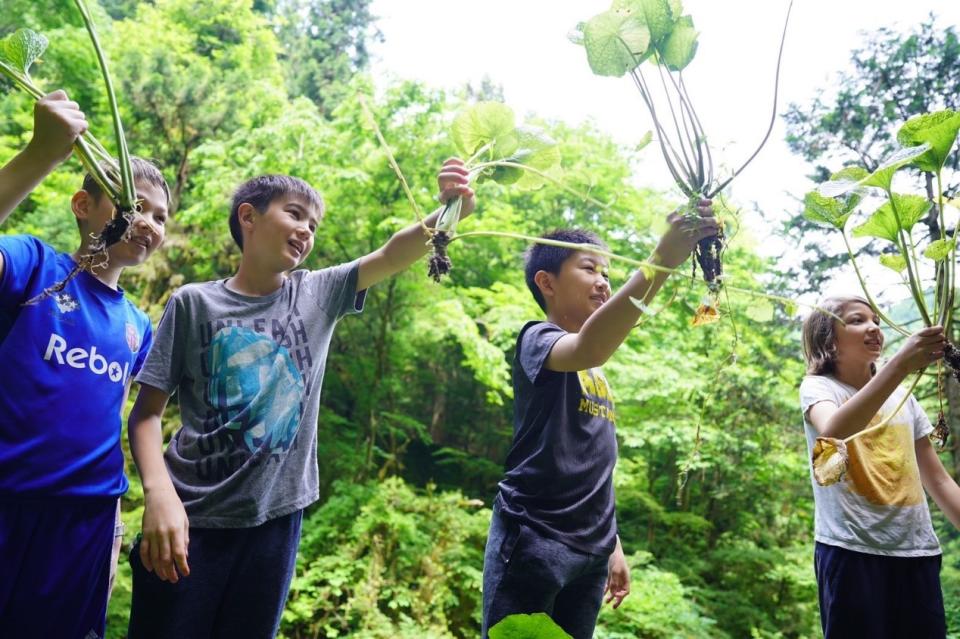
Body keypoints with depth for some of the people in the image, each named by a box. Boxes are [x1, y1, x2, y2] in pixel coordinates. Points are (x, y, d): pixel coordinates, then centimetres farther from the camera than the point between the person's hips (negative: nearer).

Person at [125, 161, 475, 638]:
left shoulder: (320, 294, 4)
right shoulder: (194, 303, -3)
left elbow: (392, 255, -10)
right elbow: (147, 411, -4)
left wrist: (450, 212, -29)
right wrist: (158, 492, -20)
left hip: (274, 519, 3)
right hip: (192, 519, -2)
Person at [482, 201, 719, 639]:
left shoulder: (598, 374, 18)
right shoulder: (537, 339, -6)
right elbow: (588, 348, -31)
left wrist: (613, 546, 19)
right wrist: (662, 260, -37)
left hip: (591, 550, 8)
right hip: (533, 538, -7)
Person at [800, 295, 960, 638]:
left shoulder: (903, 397, 15)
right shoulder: (818, 387, -2)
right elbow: (832, 433, -26)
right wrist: (900, 364, -33)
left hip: (917, 550, 5)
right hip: (851, 550, -5)